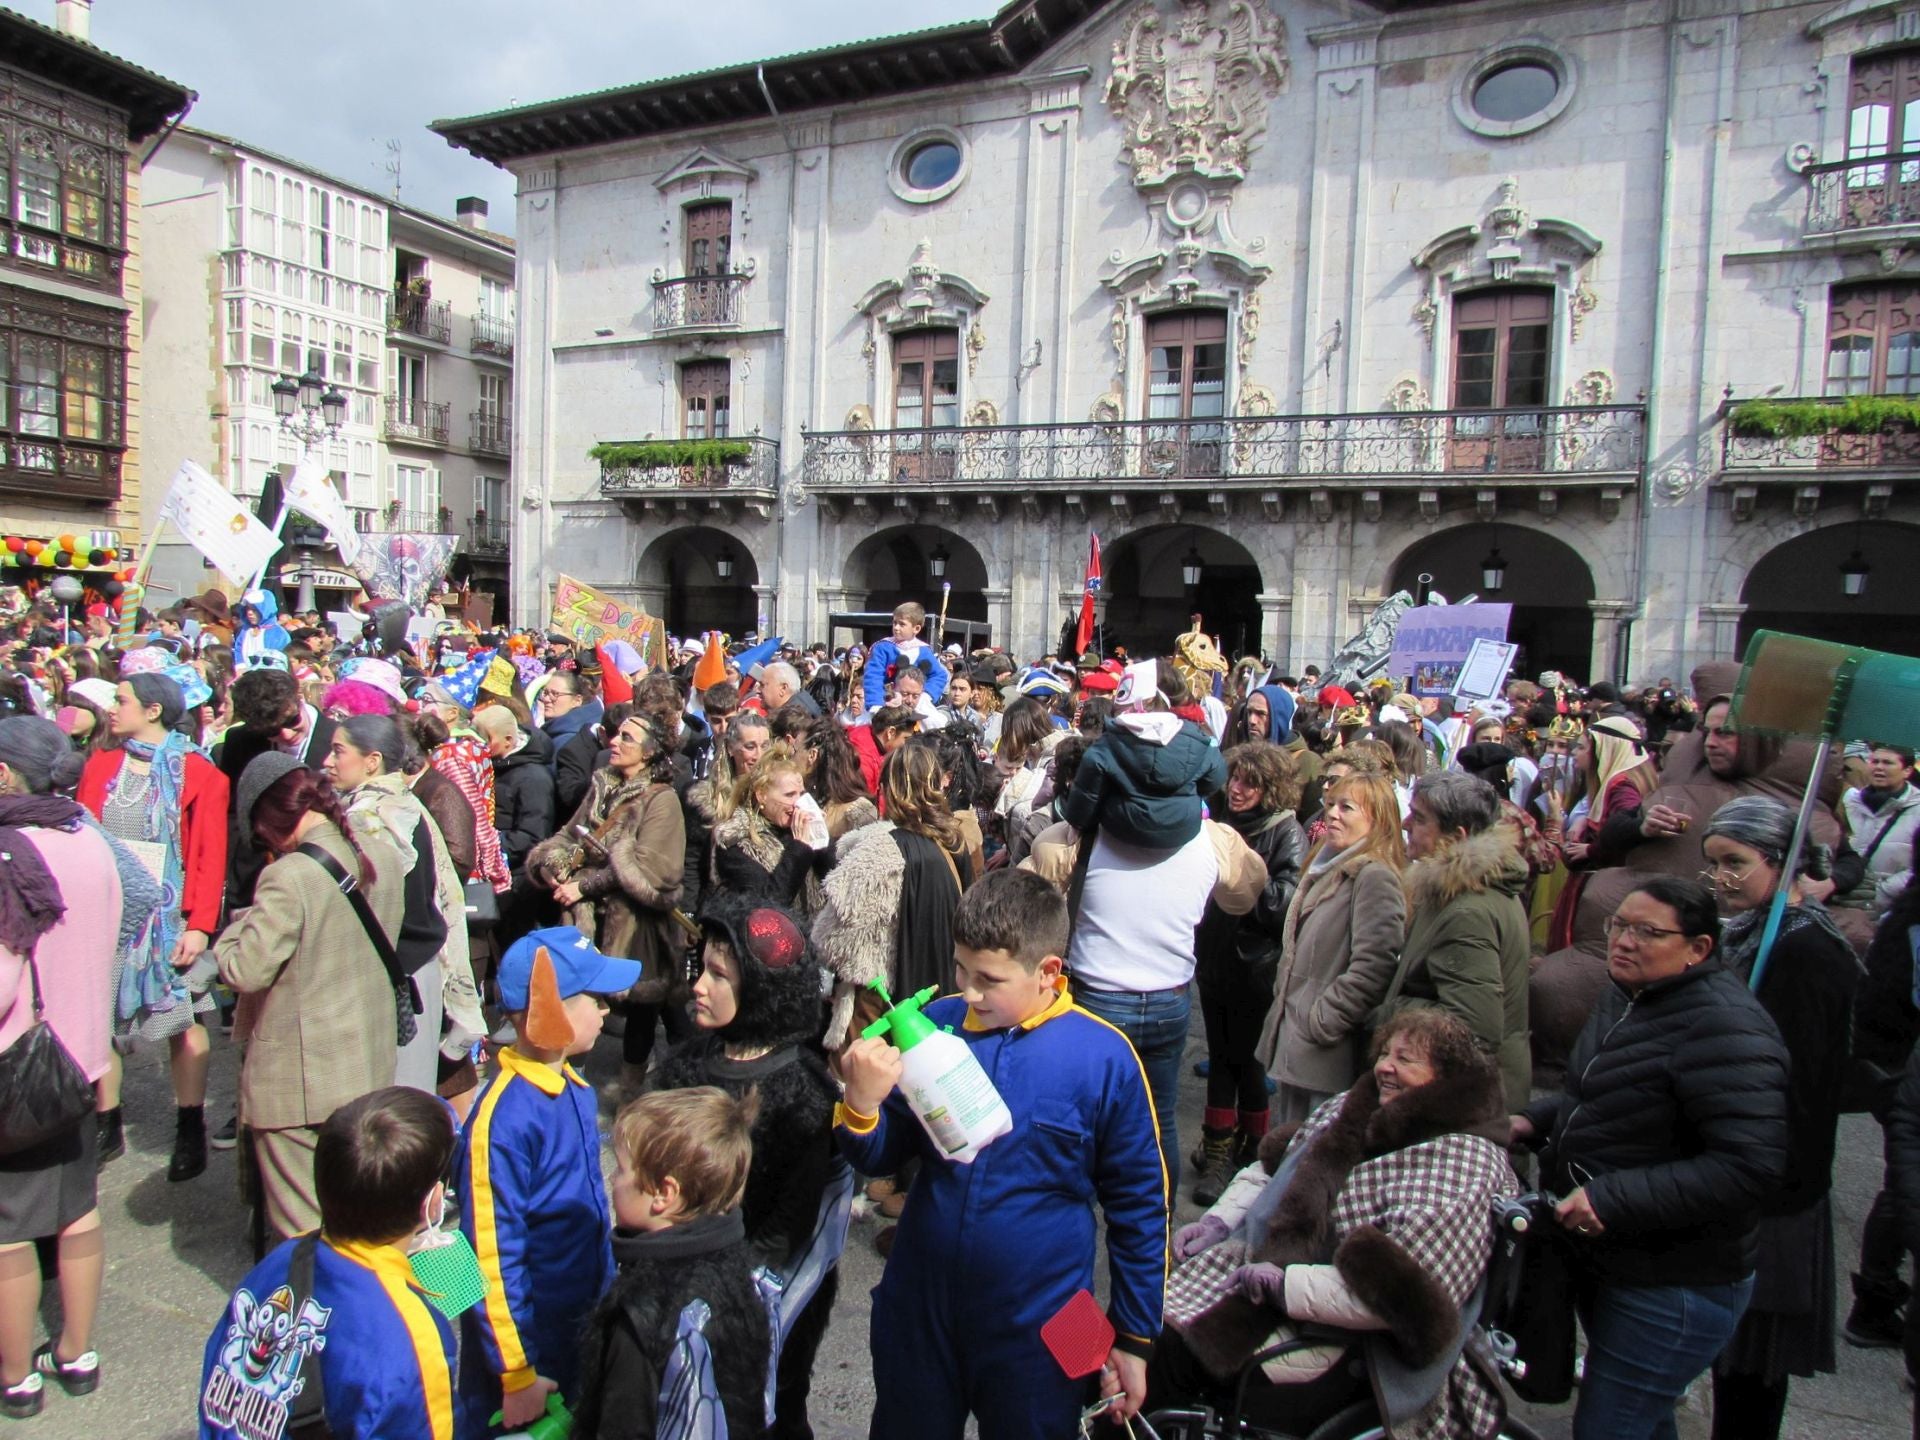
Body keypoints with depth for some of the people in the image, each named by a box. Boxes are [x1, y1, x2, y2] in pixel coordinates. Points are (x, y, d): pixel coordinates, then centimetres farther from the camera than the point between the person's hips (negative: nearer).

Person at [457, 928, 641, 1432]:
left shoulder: (576, 1090, -1)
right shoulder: (503, 1118, -25)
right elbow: (493, 1257, -21)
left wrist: (607, 1305, 14)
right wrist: (517, 1375, -16)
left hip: (584, 1332, 7)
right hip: (529, 1338, -7)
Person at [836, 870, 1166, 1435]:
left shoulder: (1105, 1058, -15)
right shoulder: (934, 1025, -8)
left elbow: (1140, 1205, -4)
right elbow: (881, 1158, 1)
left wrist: (1135, 1337, 2)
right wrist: (861, 1106, -20)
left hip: (1037, 1332, -2)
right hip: (918, 1312, 3)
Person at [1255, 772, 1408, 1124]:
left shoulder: (1375, 877, -15)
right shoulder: (1328, 870, 16)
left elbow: (1371, 969, -23)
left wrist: (1320, 1022, -18)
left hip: (1328, 1056, -9)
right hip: (1294, 1048, 9)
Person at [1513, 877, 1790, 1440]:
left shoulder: (1724, 1028, -24)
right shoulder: (1628, 997, 5)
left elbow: (1752, 1164, -31)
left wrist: (1612, 1200, -31)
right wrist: (1537, 1121, 2)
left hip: (1674, 1286, -9)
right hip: (1602, 1258, 9)